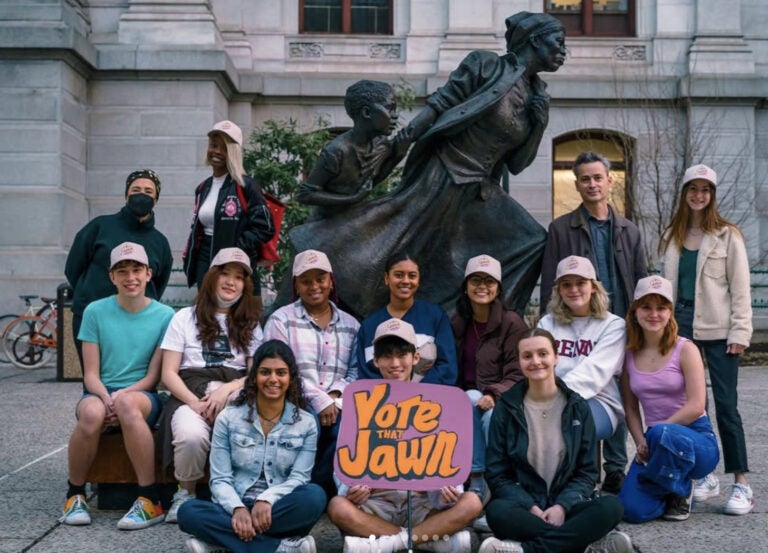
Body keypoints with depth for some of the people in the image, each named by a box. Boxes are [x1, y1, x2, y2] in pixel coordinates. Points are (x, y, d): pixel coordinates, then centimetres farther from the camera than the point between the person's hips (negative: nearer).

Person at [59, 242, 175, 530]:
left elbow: (154, 376, -1)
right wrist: (106, 398, -19)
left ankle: (150, 501, -29)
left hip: (143, 396, -1)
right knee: (92, 412, -36)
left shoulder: (164, 315, 1)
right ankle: (75, 495, -9)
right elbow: (91, 373, 2)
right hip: (100, 392, 1)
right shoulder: (95, 311, 4)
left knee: (127, 402, -38)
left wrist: (121, 395, -18)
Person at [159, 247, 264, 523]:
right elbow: (169, 374, 5)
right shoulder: (185, 317, 13)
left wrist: (226, 390, -14)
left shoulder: (251, 324, 19)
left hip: (235, 393, 2)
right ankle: (185, 493, -7)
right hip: (189, 393, -1)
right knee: (192, 435, -36)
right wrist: (195, 403, -14)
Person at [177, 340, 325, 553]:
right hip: (236, 510, 1)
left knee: (314, 496, -31)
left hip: (280, 510, 0)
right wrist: (238, 508, -24)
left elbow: (298, 477, -5)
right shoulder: (228, 418, 3)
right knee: (188, 511, -29)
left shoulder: (306, 423, 4)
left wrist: (267, 500, -25)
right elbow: (220, 479, -2)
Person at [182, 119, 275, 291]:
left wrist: (235, 250, -16)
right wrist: (190, 261, 13)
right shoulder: (203, 188, 15)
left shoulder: (245, 186, -5)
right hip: (205, 265, 6)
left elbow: (265, 228, -10)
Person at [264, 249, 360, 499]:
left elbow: (356, 371, 10)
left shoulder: (350, 325, 18)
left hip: (336, 404, 3)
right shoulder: (281, 320, 7)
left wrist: (336, 394, -11)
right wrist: (318, 399, -15)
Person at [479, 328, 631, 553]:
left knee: (611, 507, -30)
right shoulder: (506, 408, 3)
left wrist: (562, 506, -14)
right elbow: (497, 474, 1)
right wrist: (531, 507, -16)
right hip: (524, 505, -1)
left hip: (567, 505, 1)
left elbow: (587, 471, 5)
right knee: (497, 511, -36)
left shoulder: (578, 407, 6)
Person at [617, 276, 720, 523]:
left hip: (697, 439, -3)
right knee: (633, 510, -20)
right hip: (657, 443, 3)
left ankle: (681, 492, -7)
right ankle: (674, 487, 15)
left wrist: (655, 430, -16)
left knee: (662, 435, -40)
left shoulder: (685, 349, -6)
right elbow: (631, 408, 7)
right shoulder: (629, 355, 5)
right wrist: (641, 442, -9)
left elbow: (696, 406, -14)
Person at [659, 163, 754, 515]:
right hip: (681, 325, 5)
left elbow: (740, 287, -4)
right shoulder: (672, 236, 12)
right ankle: (705, 476, 18)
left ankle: (741, 484, 1)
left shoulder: (727, 235, -2)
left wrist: (739, 332, -10)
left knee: (726, 406, -5)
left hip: (717, 329, -4)